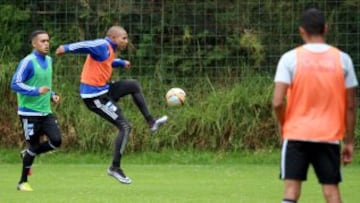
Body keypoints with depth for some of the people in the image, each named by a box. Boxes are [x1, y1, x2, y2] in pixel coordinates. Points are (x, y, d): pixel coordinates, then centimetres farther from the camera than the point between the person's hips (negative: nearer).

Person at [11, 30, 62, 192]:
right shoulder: (28, 62, -14)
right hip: (30, 113, -7)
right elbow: (15, 84, -17)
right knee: (34, 146, -2)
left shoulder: (48, 60, 11)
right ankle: (23, 182, 16)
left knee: (56, 141, -7)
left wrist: (52, 95, 8)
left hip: (46, 112, 7)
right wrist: (36, 91, -27)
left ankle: (28, 154, 20)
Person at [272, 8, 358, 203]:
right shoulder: (342, 59, 0)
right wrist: (349, 141, 9)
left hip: (296, 135, -1)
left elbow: (277, 102, -11)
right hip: (330, 136, 1)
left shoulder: (290, 58, -5)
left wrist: (282, 125, 8)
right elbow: (350, 106, 2)